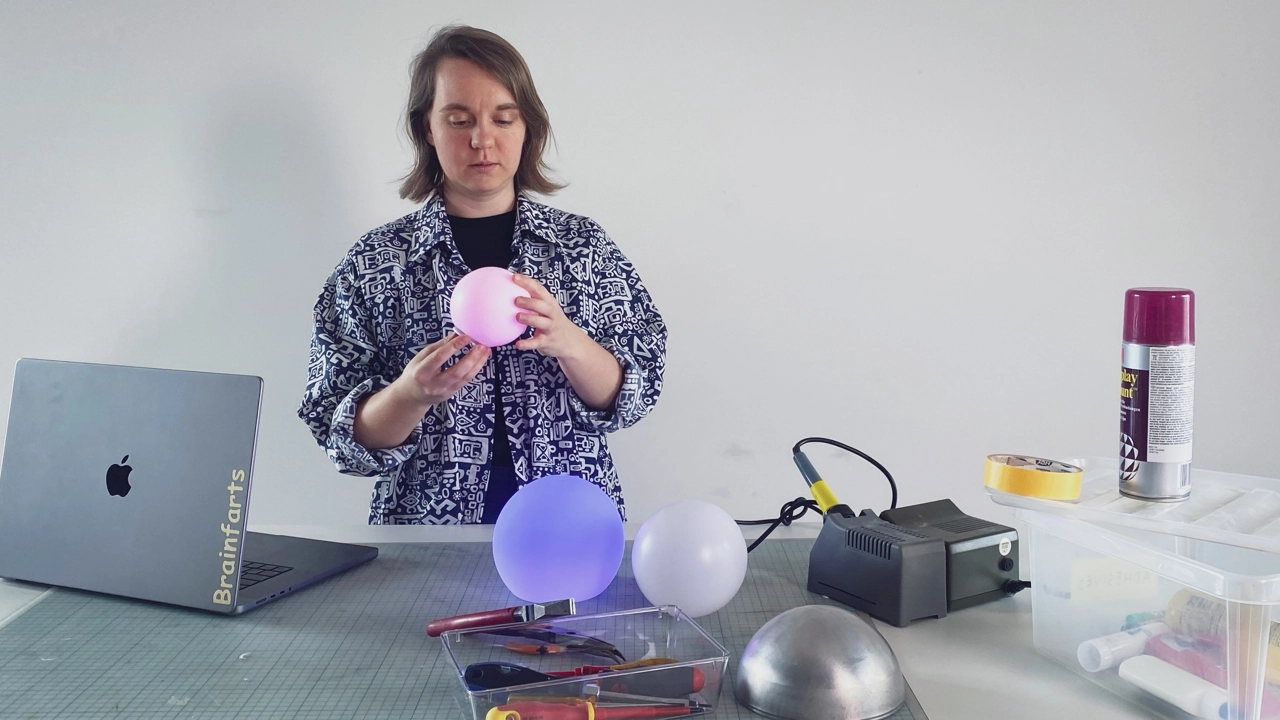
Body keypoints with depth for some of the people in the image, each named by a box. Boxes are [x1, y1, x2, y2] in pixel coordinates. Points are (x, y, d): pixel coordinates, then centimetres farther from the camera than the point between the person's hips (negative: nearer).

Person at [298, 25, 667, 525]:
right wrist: (410, 393, -19)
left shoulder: (583, 243, 4)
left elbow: (632, 396, 0)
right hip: (429, 526, 0)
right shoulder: (374, 263, 1)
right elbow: (341, 436, 1)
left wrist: (566, 342, -18)